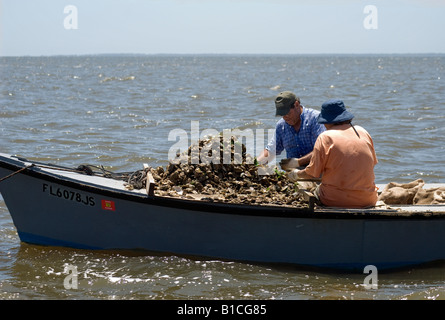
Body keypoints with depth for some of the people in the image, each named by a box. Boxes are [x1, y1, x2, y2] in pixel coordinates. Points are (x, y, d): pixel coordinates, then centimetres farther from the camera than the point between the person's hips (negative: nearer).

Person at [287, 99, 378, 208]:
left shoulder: (325, 138, -8)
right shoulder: (363, 132, 7)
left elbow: (312, 174, -5)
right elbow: (372, 164, 18)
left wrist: (296, 174, 16)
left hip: (335, 201, -5)